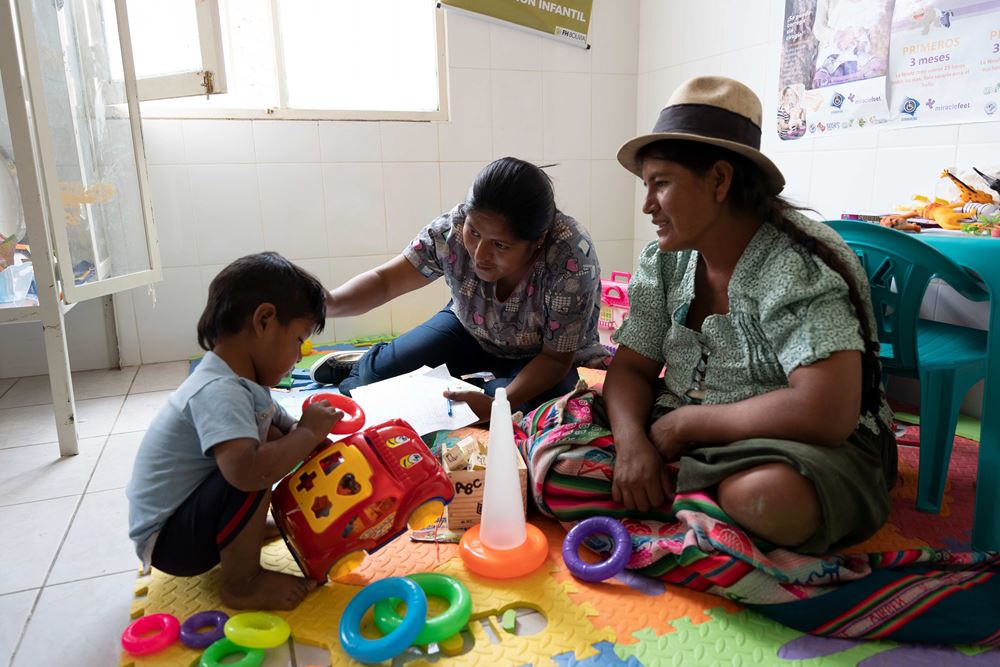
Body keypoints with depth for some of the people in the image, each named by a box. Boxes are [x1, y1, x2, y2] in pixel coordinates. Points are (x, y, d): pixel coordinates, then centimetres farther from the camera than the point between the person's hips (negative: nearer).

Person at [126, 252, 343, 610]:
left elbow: (285, 428, 8)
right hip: (166, 542, -9)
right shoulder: (219, 392, -30)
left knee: (274, 438, 7)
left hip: (186, 513, 9)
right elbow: (246, 470, -45)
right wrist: (308, 434, -31)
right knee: (253, 477, -31)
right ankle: (242, 585, -12)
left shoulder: (244, 380, 0)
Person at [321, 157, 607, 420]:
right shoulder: (452, 229, -28)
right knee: (379, 372, -10)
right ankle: (365, 364, 27)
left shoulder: (573, 261, -36)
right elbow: (384, 281, -19)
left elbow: (556, 358, -26)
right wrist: (329, 303, -40)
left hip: (539, 353, -2)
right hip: (471, 328, 3)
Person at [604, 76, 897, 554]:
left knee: (769, 496, -40)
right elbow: (630, 368, 1)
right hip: (688, 431, 6)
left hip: (812, 445, -6)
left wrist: (686, 423, -21)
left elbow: (825, 413, -31)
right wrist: (632, 440, -21)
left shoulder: (801, 265, -21)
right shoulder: (664, 260, 0)